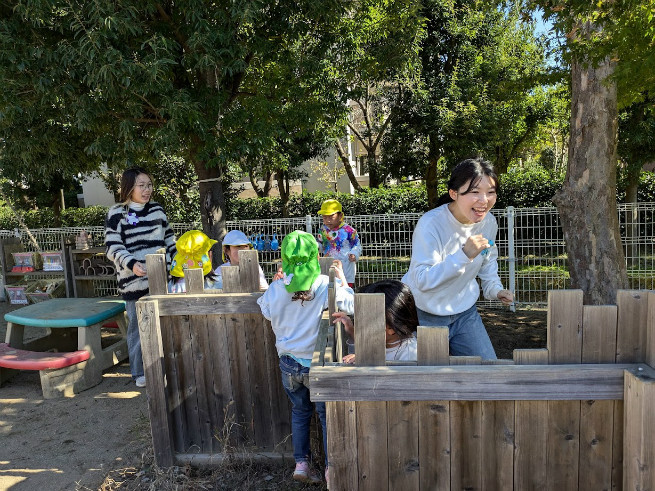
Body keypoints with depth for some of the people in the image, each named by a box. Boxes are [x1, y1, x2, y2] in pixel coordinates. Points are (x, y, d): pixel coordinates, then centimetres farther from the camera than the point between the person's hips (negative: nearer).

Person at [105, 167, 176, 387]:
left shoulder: (157, 210, 10)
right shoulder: (116, 214, -2)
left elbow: (169, 241, 17)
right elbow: (113, 248, -7)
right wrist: (132, 264, -23)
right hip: (133, 281, -4)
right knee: (138, 327, 5)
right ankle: (140, 373, 20)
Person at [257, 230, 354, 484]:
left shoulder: (276, 288, -8)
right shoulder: (326, 285, -16)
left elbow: (266, 311, 9)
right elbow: (351, 305, -8)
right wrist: (342, 277, 4)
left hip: (289, 362, 3)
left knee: (300, 411, 23)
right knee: (326, 413, 15)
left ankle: (301, 463, 27)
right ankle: (332, 467, 20)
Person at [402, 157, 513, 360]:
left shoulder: (489, 223, -4)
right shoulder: (430, 224, -26)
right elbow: (422, 280, -31)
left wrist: (494, 287, 1)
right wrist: (464, 255, -38)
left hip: (465, 311, 6)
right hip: (425, 316, -5)